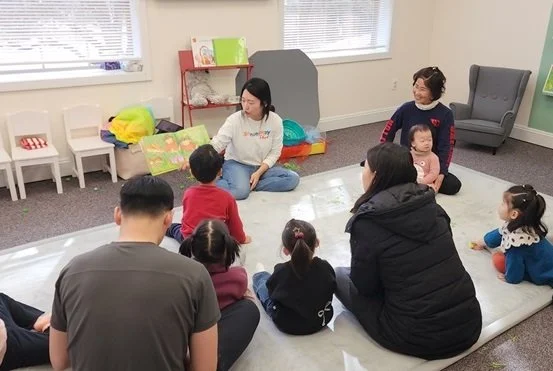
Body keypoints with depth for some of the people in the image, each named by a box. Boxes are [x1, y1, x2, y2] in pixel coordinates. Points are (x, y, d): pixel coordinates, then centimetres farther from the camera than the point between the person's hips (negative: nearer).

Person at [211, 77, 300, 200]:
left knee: (293, 178, -18)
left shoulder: (275, 121, -10)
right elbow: (216, 144, -23)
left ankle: (248, 185, -17)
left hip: (262, 167, 4)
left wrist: (259, 173, -18)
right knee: (240, 191, -35)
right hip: (236, 164, -4)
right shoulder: (234, 120, -16)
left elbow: (275, 152, -5)